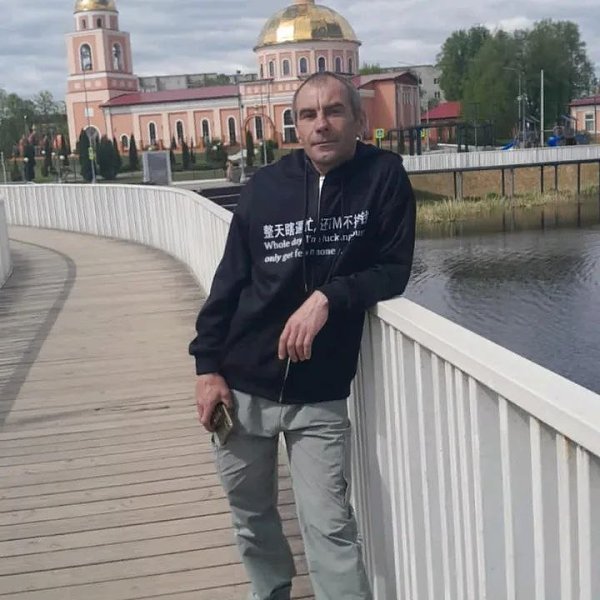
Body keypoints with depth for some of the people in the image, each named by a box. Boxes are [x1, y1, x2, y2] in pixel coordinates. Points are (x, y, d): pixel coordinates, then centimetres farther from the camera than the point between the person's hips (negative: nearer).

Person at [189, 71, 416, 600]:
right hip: (242, 388, 3)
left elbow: (394, 270, -5)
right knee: (251, 516, 18)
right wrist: (208, 366, 0)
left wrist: (328, 297, -21)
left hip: (320, 398, -2)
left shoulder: (384, 175, -4)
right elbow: (229, 281, 4)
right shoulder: (265, 186, 0)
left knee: (330, 528, -6)